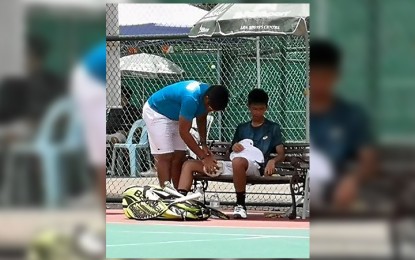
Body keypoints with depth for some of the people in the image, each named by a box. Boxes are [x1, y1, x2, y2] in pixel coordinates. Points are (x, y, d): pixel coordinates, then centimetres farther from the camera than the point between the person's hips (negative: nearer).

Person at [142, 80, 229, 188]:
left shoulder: (208, 94, -14)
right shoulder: (191, 99, -39)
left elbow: (201, 119, 6)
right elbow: (184, 132, -33)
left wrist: (203, 143, -7)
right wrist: (203, 157, -31)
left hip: (174, 116, 8)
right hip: (156, 113, -8)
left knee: (179, 156, 2)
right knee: (165, 156, -15)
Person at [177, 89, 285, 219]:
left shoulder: (273, 128, 14)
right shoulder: (242, 128, 26)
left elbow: (281, 154, 6)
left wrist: (272, 161, -17)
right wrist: (233, 147, 1)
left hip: (255, 166, -6)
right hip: (231, 165, 6)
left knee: (238, 161, -45)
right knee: (189, 164, -5)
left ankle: (240, 204, -29)